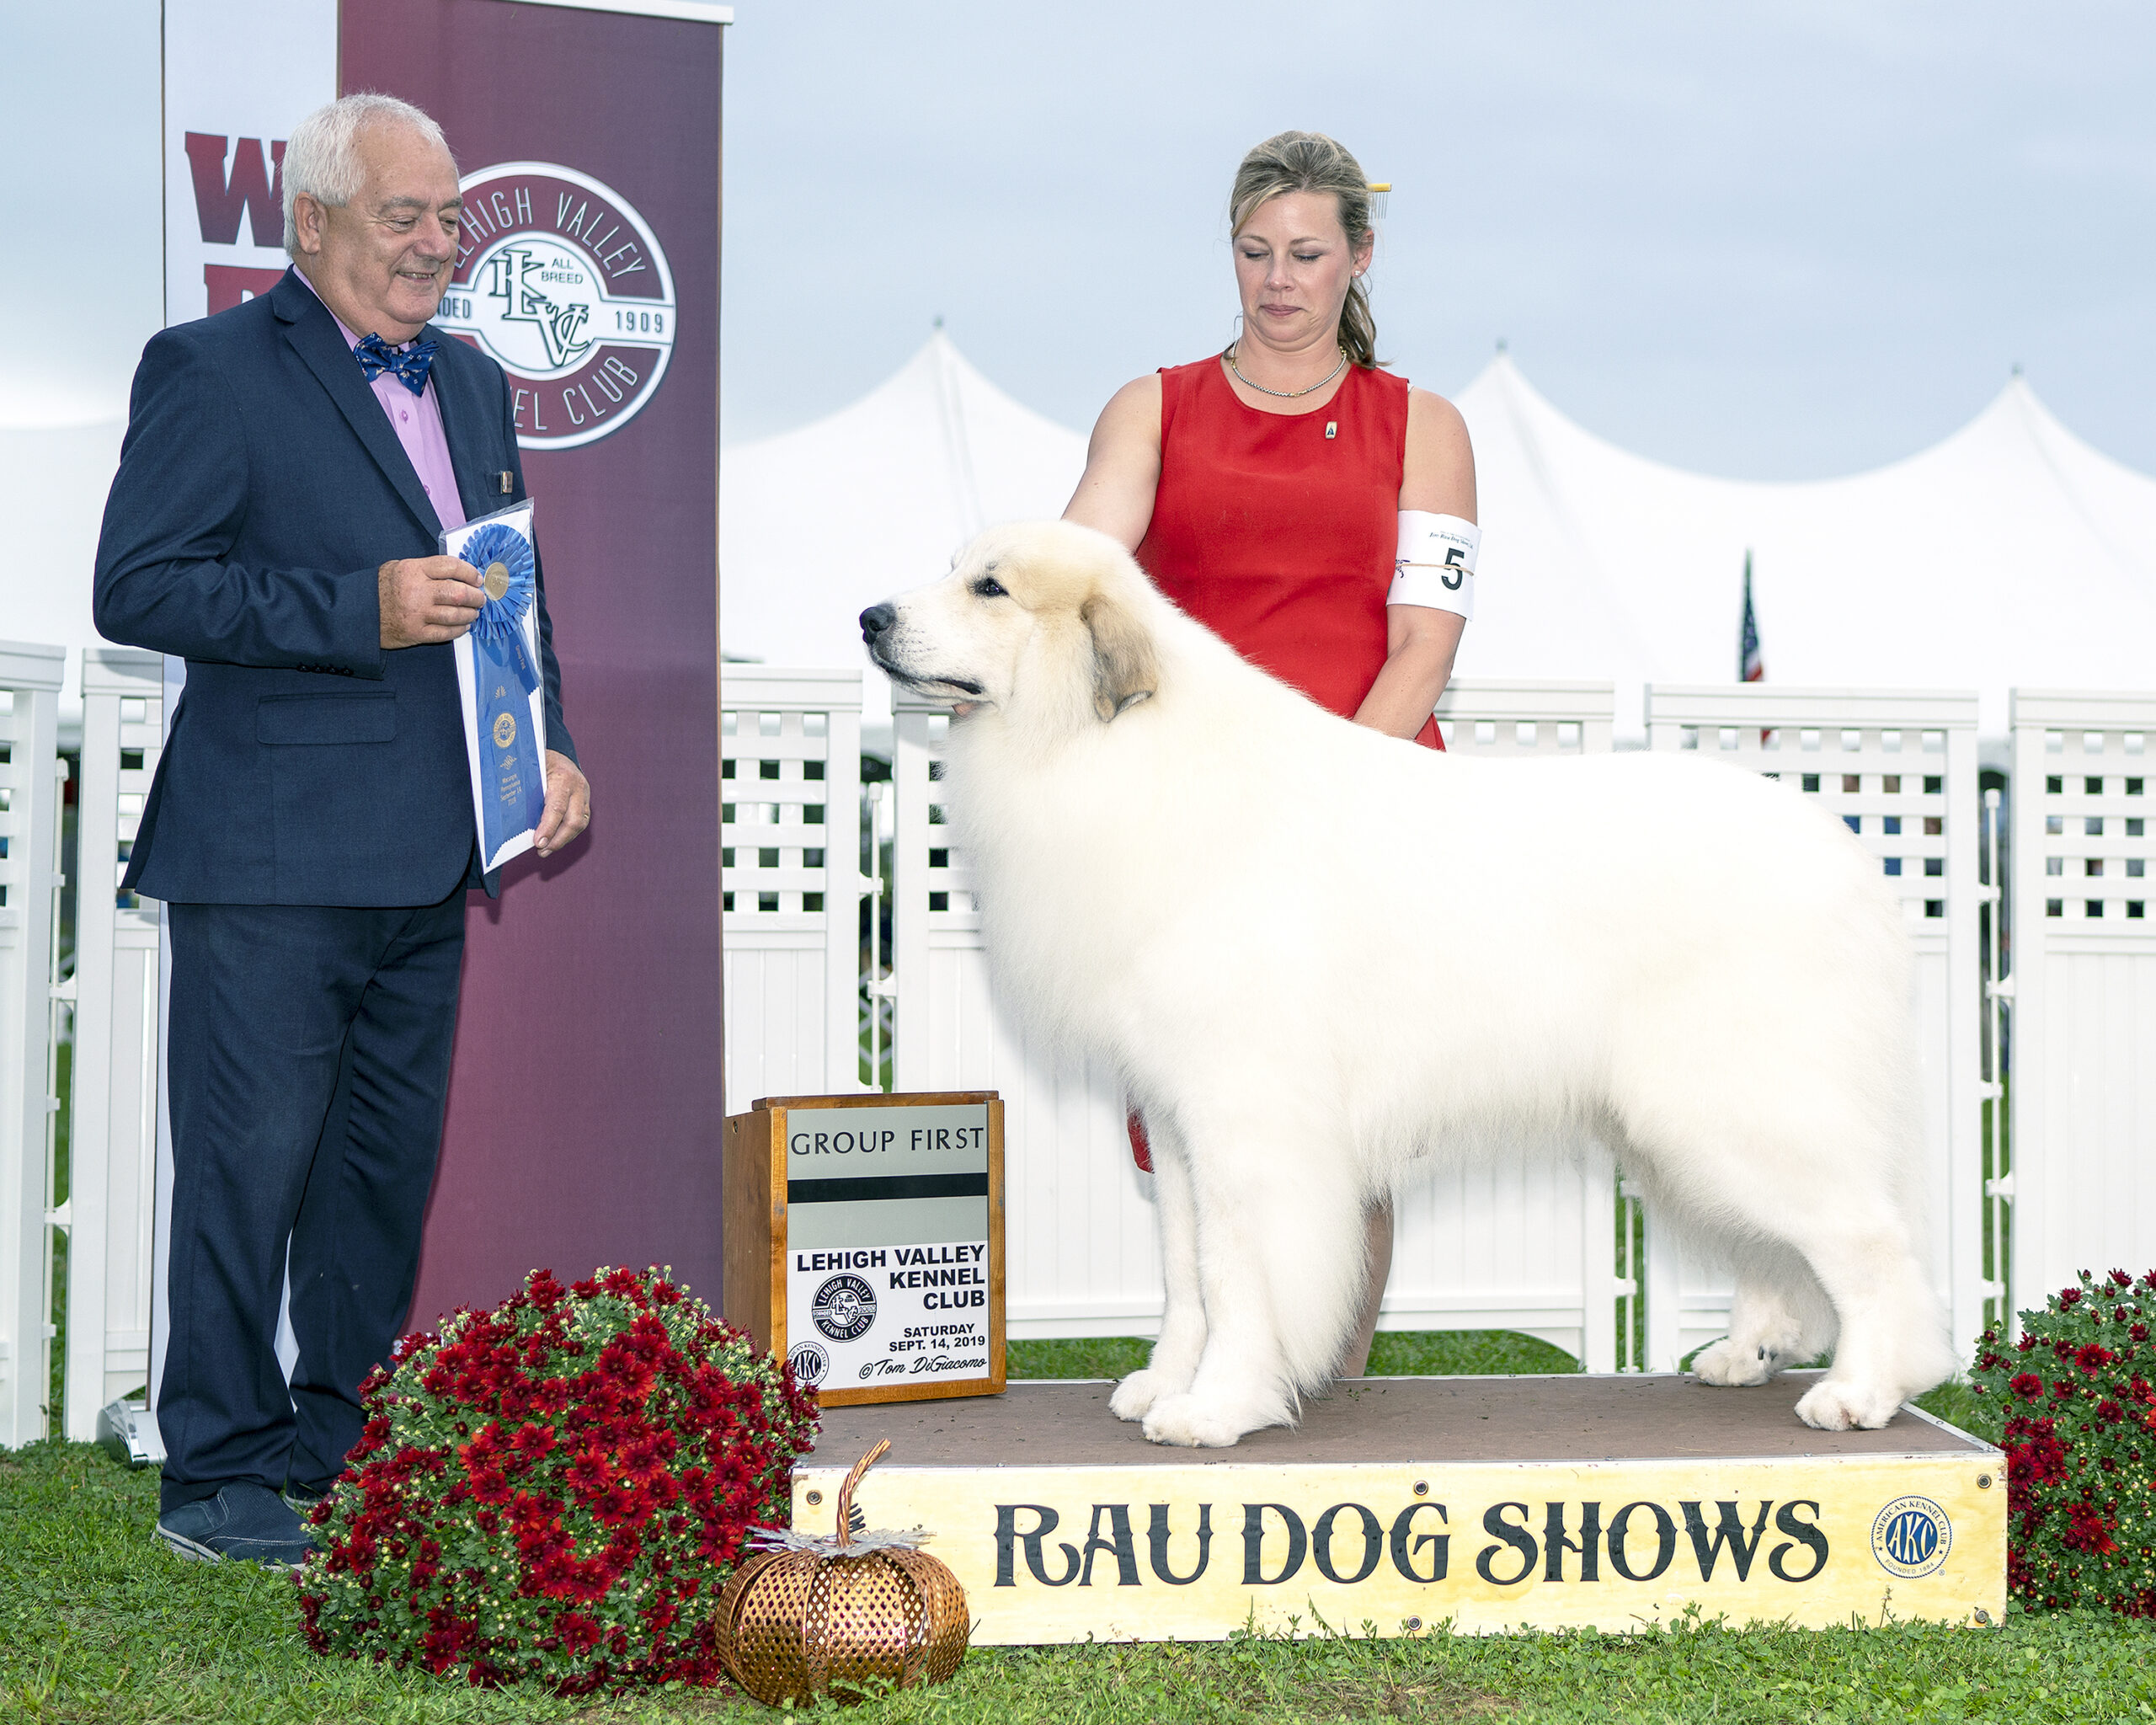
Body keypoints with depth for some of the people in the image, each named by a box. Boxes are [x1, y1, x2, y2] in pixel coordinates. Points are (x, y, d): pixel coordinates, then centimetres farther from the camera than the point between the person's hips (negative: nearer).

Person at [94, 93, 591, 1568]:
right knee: (251, 1164, -1)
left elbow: (514, 589, 25)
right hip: (270, 851, -7)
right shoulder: (211, 369, -5)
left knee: (389, 1166, 12)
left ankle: (346, 1452, 24)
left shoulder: (474, 386, 18)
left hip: (426, 859, 7)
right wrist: (361, 610, -20)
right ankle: (219, 1477, 10)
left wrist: (551, 742, 8)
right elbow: (138, 588, -13)